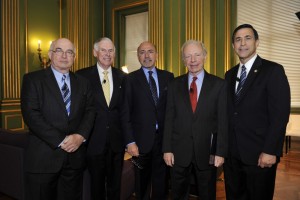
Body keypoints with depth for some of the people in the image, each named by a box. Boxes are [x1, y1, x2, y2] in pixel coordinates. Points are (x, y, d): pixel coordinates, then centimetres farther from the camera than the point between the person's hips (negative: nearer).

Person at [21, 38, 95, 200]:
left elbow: (90, 111, 5)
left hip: (75, 155, 4)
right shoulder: (33, 79, -2)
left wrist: (80, 135, -13)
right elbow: (31, 114, -12)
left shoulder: (83, 83, 11)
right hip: (43, 157, -3)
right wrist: (60, 140, -16)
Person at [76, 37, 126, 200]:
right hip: (94, 140, -2)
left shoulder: (122, 77, 5)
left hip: (117, 140, 2)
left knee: (115, 185, 16)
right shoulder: (82, 75, -3)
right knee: (97, 185, 15)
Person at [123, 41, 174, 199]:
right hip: (141, 139, -1)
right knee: (142, 183, 15)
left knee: (161, 183, 14)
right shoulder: (130, 79, -1)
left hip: (164, 138, 2)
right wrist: (130, 142, -10)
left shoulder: (168, 77, 6)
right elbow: (126, 113, -5)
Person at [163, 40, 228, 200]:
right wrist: (167, 149, -2)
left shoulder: (219, 84, -2)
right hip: (179, 151, 2)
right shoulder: (175, 85, 3)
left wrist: (220, 152, -7)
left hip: (207, 152, -1)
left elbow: (223, 121, -4)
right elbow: (169, 119, 2)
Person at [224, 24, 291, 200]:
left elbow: (280, 114, -13)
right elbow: (228, 112, 11)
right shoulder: (230, 75, 11)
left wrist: (270, 151, -17)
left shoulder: (273, 70, -6)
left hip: (259, 154, -5)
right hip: (232, 153, 5)